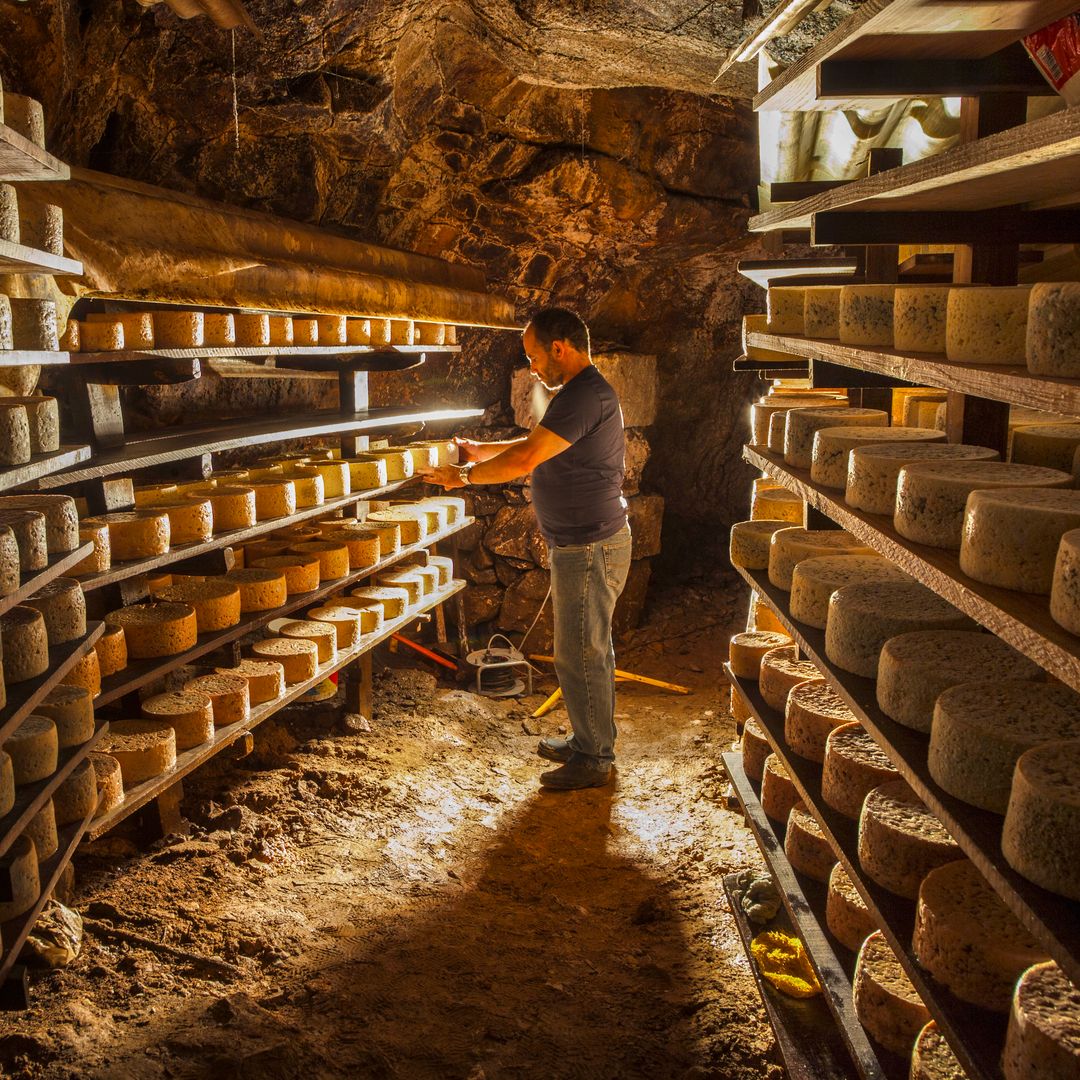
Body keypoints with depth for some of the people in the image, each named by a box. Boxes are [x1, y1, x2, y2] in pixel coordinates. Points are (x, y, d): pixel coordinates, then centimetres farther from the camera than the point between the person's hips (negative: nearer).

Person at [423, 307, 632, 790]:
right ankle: (588, 740, 32)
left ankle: (594, 760, 11)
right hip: (582, 544, 11)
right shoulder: (581, 393, 14)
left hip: (589, 549, -11)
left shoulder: (584, 396, -21)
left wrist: (465, 474, -13)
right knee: (587, 650, 19)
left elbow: (525, 460, -26)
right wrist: (481, 451, 20)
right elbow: (537, 446, 26)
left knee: (581, 655, -1)